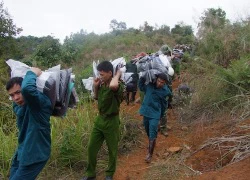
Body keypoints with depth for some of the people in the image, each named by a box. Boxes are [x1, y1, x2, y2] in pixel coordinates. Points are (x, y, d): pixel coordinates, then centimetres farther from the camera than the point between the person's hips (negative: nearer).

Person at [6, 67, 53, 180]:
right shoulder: (18, 106, 4)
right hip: (21, 153, 9)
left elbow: (27, 88, -43)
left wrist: (32, 73, -23)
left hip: (35, 155, -9)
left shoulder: (40, 102, -23)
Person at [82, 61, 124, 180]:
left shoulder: (117, 85, -21)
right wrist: (95, 87, -2)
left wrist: (118, 74, -29)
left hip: (111, 121, -6)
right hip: (100, 119, 6)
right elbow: (96, 97, 17)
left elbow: (112, 86, -48)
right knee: (91, 147, 12)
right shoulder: (101, 84, -1)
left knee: (112, 150, 12)